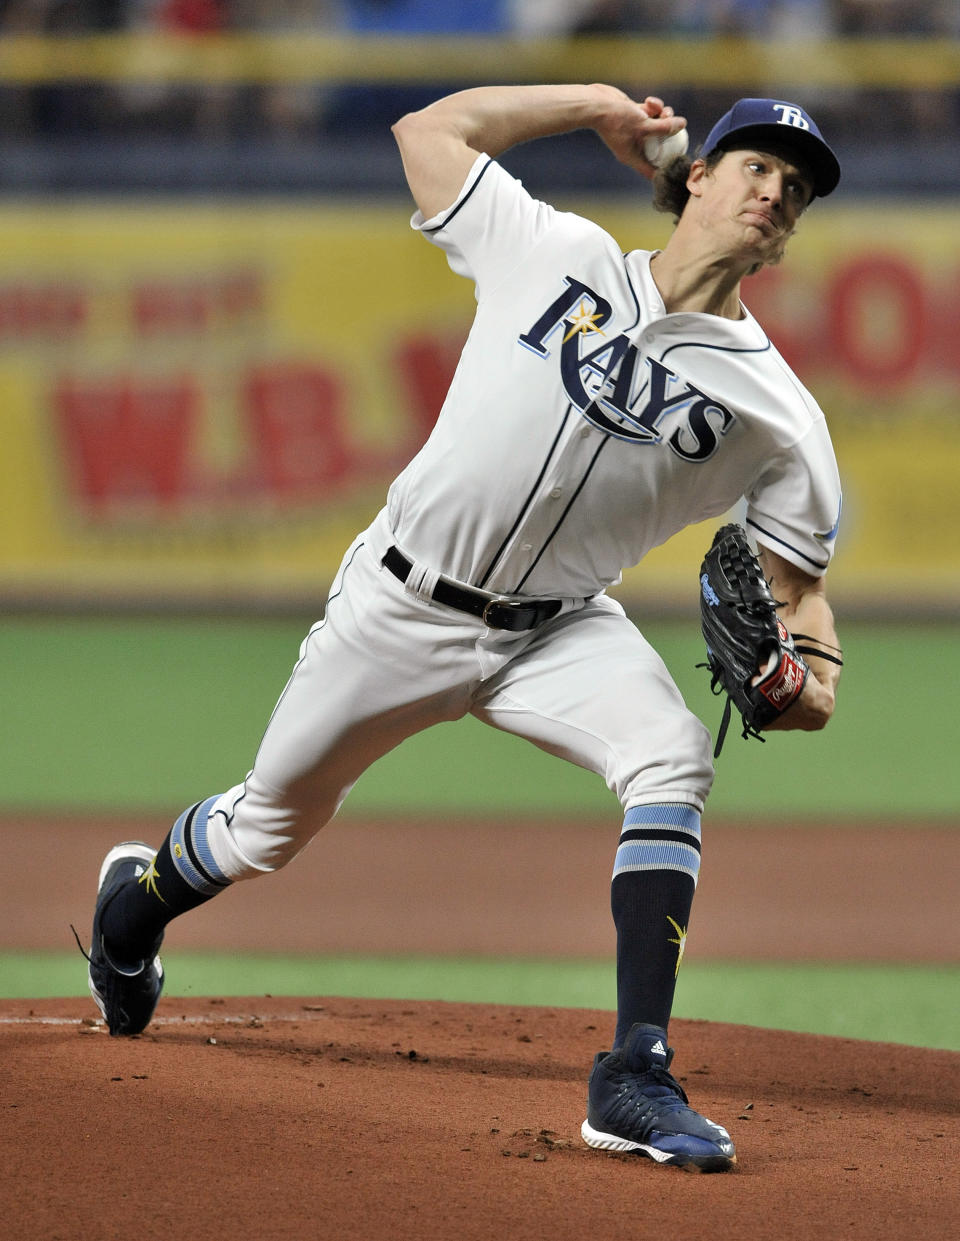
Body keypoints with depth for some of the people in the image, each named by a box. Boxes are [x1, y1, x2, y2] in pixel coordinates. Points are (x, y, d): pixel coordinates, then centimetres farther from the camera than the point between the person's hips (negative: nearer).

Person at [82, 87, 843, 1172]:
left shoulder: (776, 410, -7)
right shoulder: (557, 255, -6)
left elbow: (796, 586, -1)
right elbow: (428, 131, 4)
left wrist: (811, 680, -23)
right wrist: (594, 103, 1)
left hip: (557, 630, 1)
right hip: (402, 608, -1)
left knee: (673, 759, -29)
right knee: (268, 828, 12)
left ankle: (634, 1080, -31)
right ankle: (135, 903, 49)